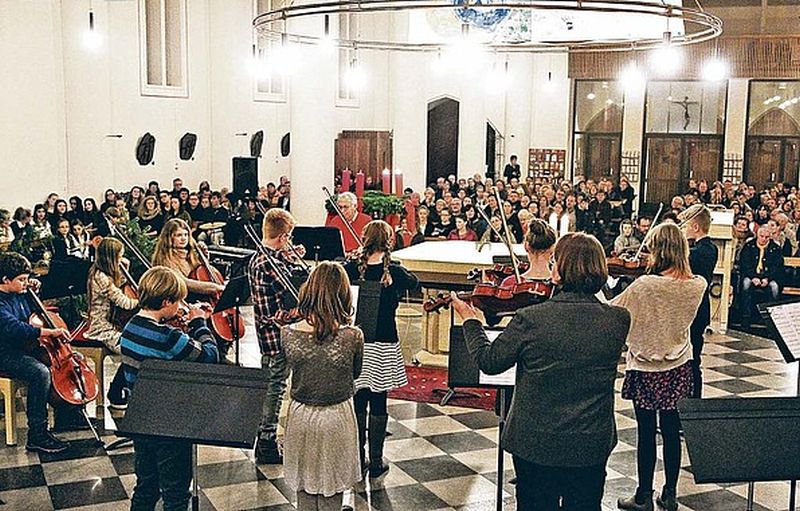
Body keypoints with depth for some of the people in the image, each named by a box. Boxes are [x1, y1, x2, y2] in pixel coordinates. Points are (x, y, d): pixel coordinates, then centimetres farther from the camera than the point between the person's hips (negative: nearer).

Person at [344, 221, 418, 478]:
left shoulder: (350, 269, -9)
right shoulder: (395, 272, -9)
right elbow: (415, 282, 10)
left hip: (357, 343, 2)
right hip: (384, 345, -2)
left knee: (359, 401, 12)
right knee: (378, 403, 7)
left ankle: (358, 458, 19)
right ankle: (376, 461, 14)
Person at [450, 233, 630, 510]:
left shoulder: (530, 318, -21)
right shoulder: (619, 320, -13)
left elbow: (489, 362, -7)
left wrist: (469, 320, 8)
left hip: (536, 445, -2)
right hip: (593, 446, 2)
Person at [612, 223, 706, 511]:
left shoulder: (645, 285, -24)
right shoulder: (698, 285, -8)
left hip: (645, 368, -4)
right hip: (679, 367, 4)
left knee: (646, 433, 7)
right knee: (671, 431, 15)